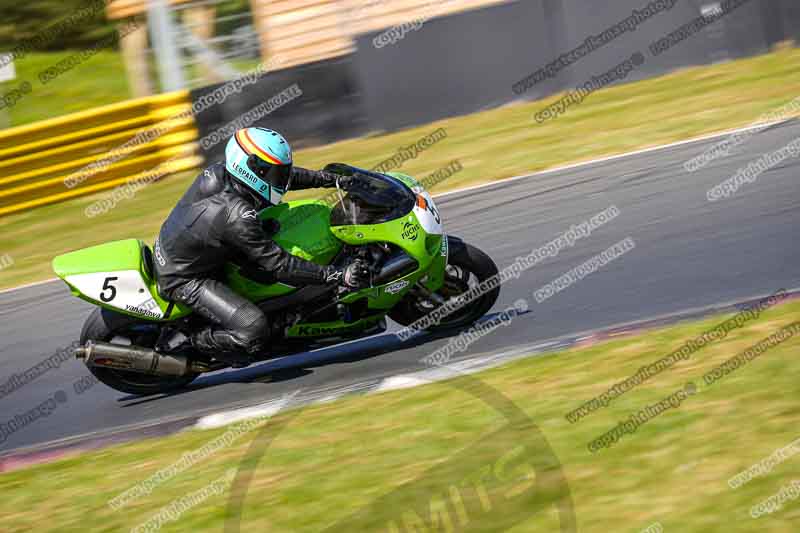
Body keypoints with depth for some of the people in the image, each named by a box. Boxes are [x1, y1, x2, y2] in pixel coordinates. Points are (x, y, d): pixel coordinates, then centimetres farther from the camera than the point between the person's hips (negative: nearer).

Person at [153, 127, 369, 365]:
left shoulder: (220, 172, -9)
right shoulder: (237, 217, -33)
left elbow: (286, 176, 7)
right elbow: (279, 265, -29)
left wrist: (332, 179, 5)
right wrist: (337, 276, -32)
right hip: (184, 280, -9)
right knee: (255, 329, -23)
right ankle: (195, 342, 5)